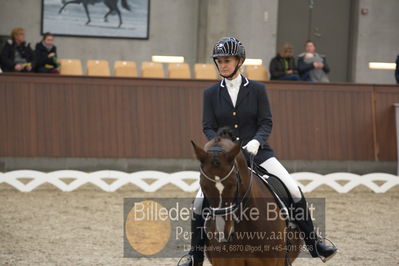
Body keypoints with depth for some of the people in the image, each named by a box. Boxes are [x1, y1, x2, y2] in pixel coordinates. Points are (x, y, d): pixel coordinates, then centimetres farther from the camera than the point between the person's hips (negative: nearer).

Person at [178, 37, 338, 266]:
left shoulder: (257, 89, 1)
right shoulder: (211, 93, 4)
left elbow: (267, 123, -2)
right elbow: (208, 127, 1)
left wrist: (256, 141, -22)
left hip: (256, 152, -1)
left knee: (294, 191, -13)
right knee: (201, 201, -14)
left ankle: (314, 243, 1)